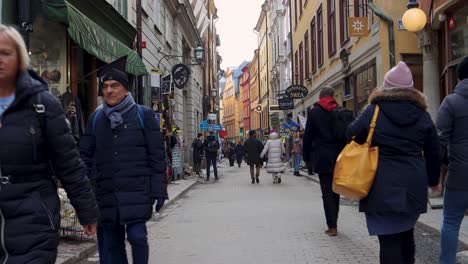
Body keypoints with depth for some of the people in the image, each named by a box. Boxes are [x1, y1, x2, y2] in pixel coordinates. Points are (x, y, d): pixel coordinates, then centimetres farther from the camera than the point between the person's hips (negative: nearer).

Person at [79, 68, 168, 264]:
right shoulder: (96, 118, 12)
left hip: (137, 191, -3)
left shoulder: (143, 115, 2)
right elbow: (85, 155, 12)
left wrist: (159, 190, -4)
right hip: (107, 194, 4)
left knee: (137, 236, -12)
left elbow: (157, 156, 0)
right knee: (112, 244, 9)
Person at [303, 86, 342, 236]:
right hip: (338, 156, 3)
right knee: (335, 190, 13)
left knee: (327, 191, 0)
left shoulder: (313, 112, -2)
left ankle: (332, 226, -4)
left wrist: (306, 156, 8)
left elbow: (307, 136, -2)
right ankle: (333, 223, 18)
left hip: (322, 157, -3)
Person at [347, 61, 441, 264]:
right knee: (406, 233, 22)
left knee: (389, 239, -1)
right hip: (413, 186, 4)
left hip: (383, 187, -4)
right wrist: (433, 179, 24)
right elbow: (433, 152, 11)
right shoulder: (421, 114, 5)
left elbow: (352, 135, -2)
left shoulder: (373, 111, -7)